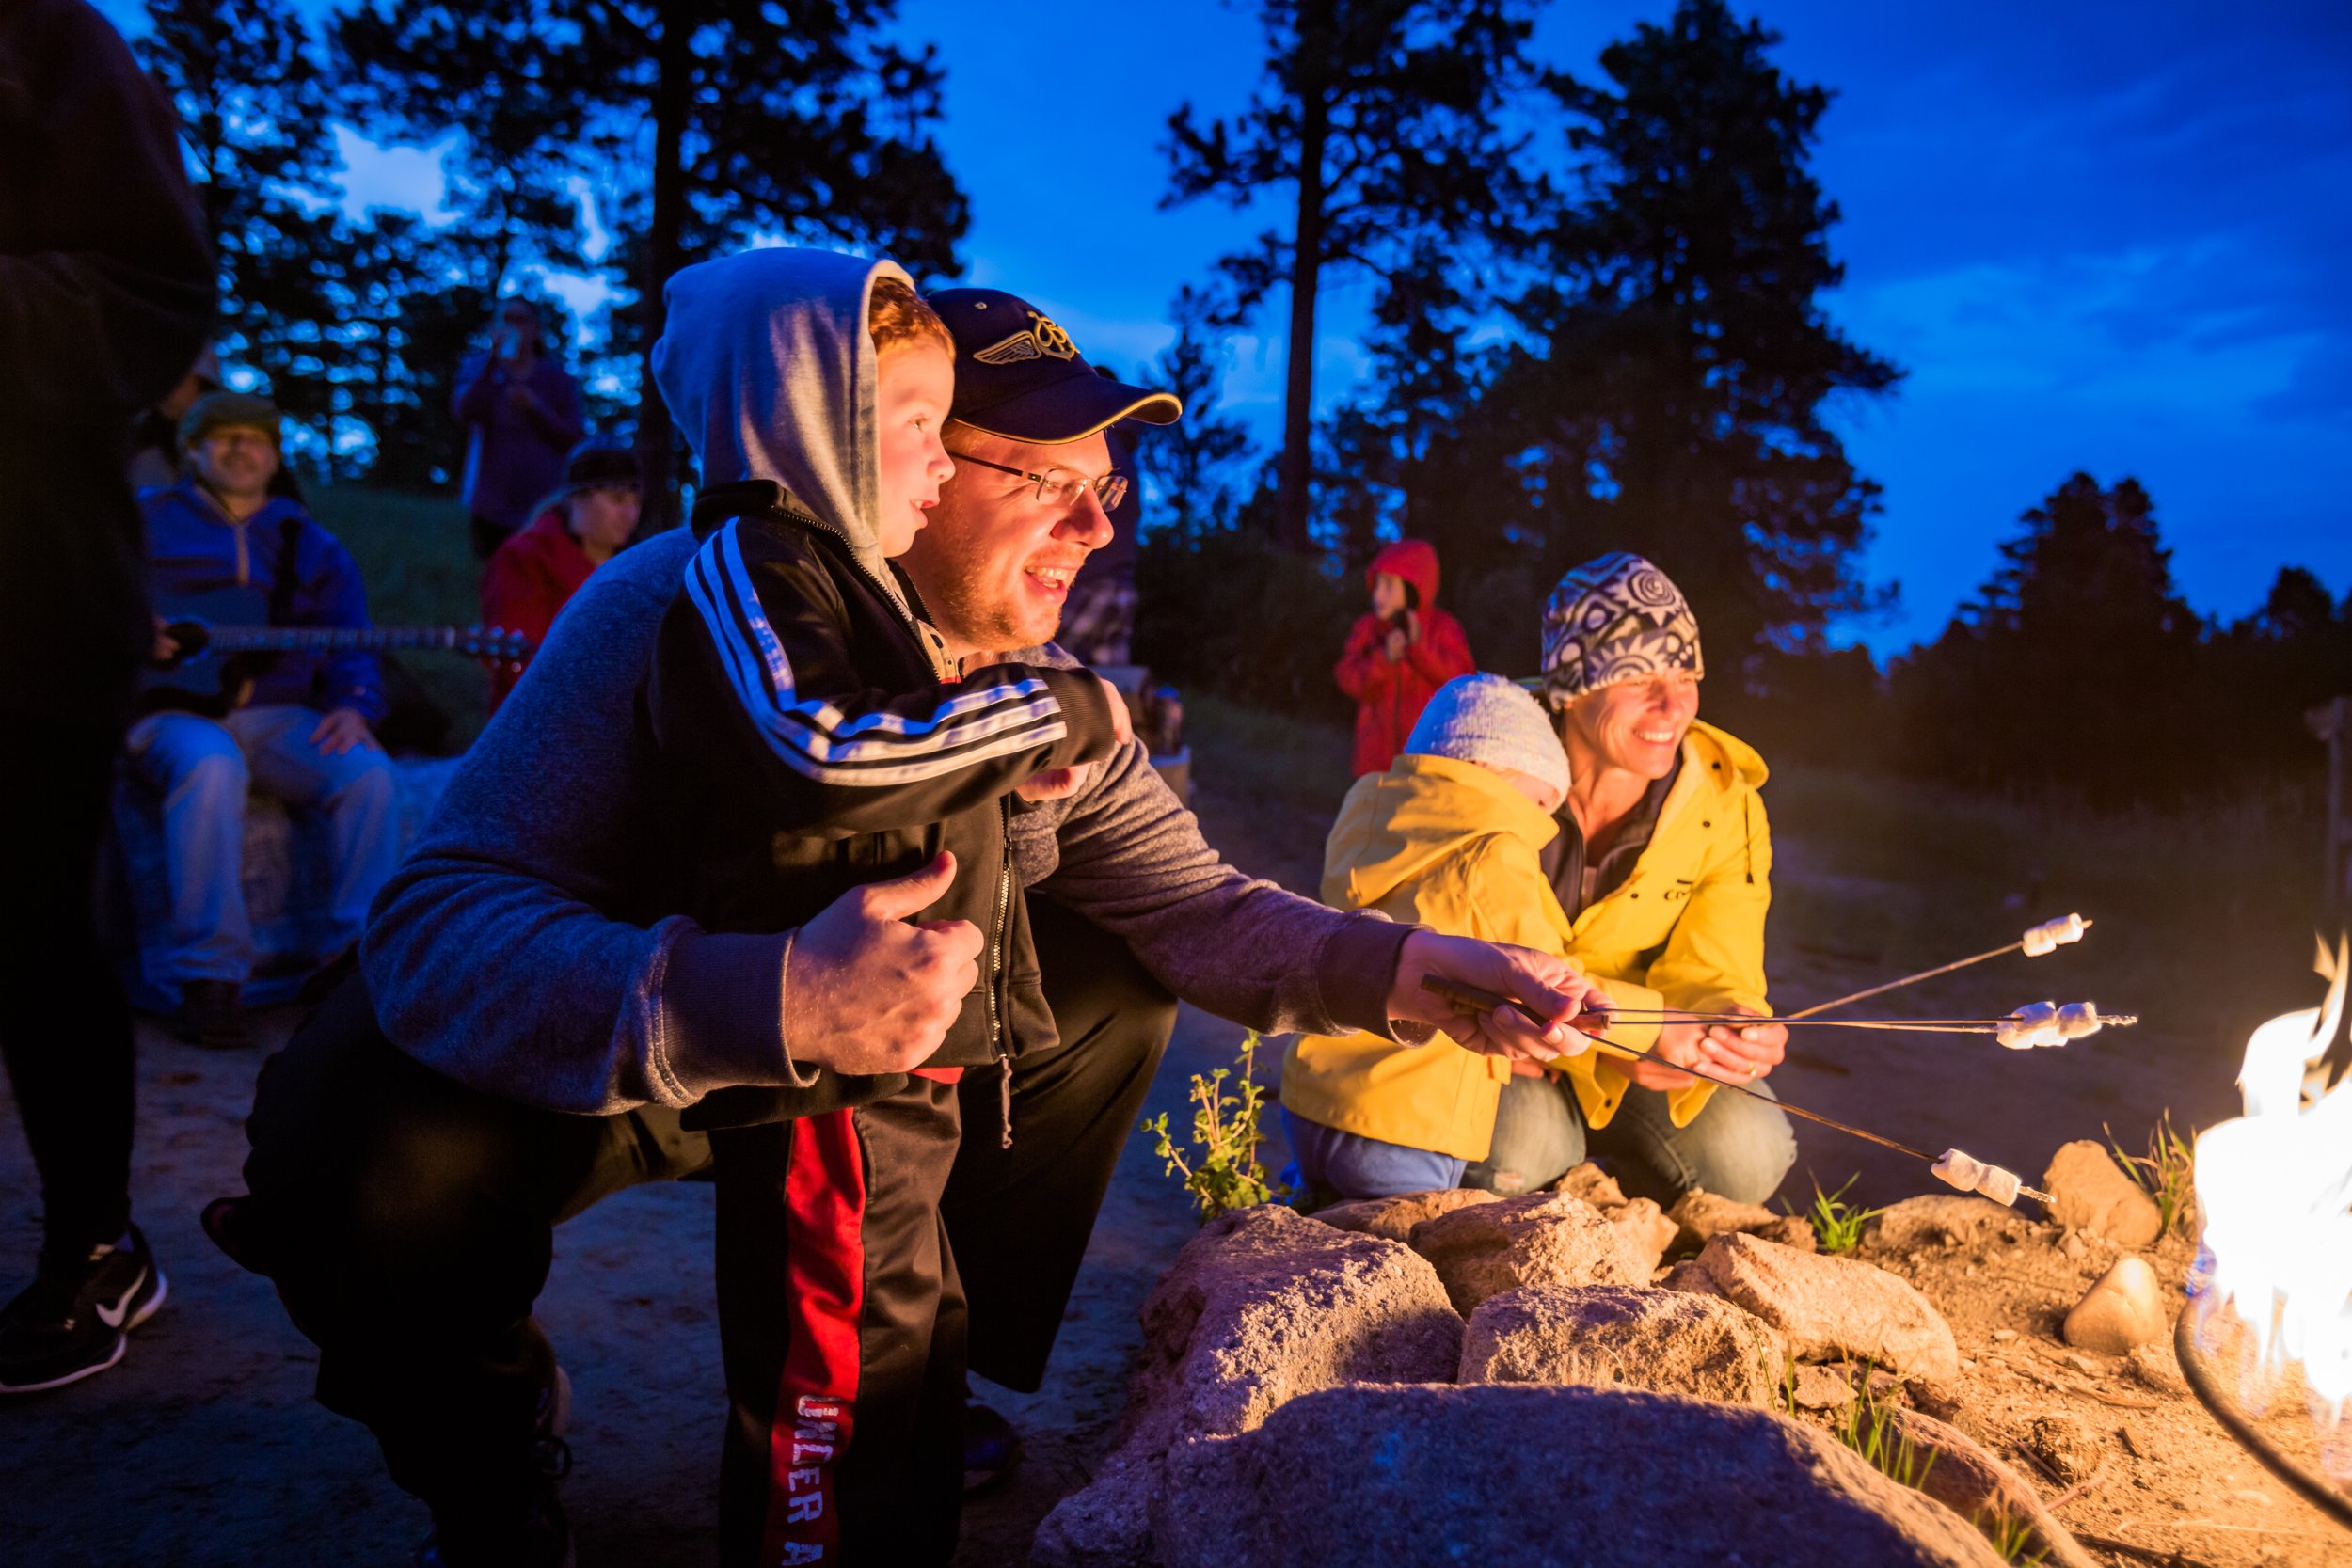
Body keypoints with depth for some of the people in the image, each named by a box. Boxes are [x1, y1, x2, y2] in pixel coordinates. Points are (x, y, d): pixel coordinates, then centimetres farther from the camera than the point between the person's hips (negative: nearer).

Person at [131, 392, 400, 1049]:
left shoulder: (310, 544, 21)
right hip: (174, 708, -2)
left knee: (367, 772, -27)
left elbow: (350, 645, 14)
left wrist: (353, 707, -7)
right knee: (211, 767, -38)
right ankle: (208, 976, -33)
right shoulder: (146, 519, 15)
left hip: (278, 715, 3)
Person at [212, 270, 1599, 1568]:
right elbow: (442, 924, -39)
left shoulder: (1039, 691, -9)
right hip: (613, 1066, -5)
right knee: (376, 1144, -35)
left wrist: (1418, 970, -23)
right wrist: (771, 1004, -55)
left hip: (847, 1069, 6)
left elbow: (1194, 906, -7)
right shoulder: (677, 614, -30)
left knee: (1115, 991, -5)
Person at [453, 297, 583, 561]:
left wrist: (535, 408, -10)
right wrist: (493, 361, -11)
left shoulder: (558, 379, 10)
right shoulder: (477, 368, 13)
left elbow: (573, 442, 4)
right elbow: (465, 413, -7)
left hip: (542, 508, -1)